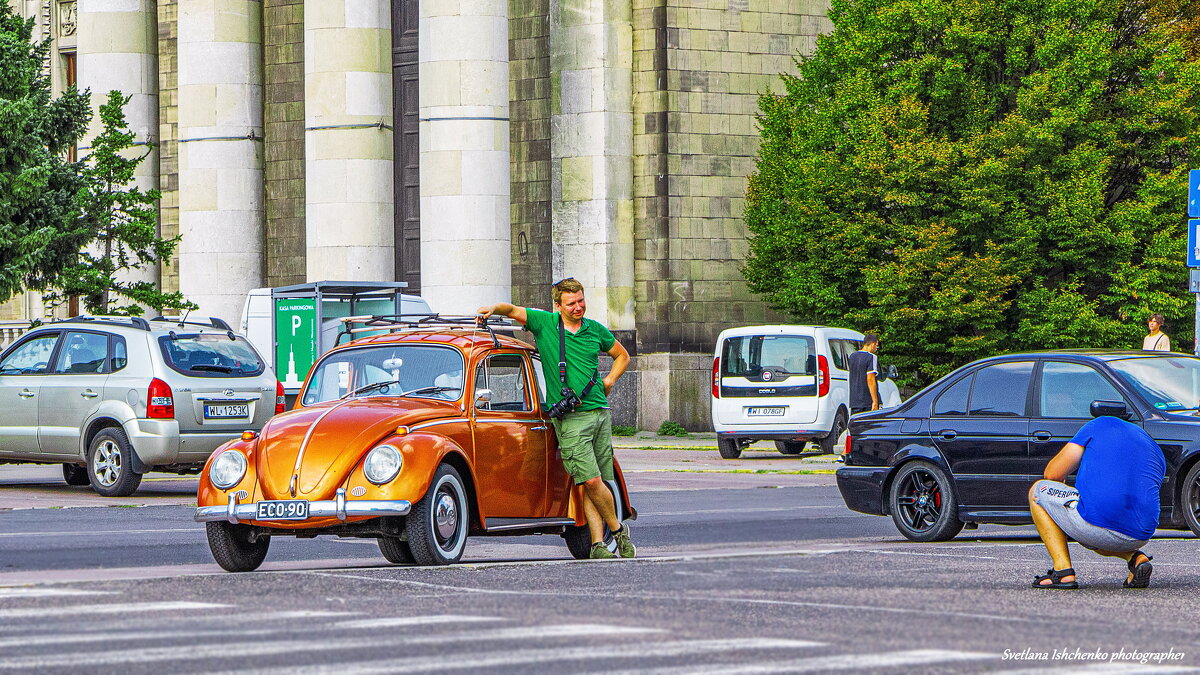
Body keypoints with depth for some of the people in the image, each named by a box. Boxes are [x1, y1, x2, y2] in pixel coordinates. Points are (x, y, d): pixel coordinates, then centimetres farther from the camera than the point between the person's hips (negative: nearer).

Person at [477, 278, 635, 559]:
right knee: (591, 481, -12)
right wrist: (494, 308, -20)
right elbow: (512, 310, 2)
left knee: (601, 482, 2)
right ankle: (617, 530, 5)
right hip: (569, 418, -4)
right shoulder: (545, 323, 2)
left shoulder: (595, 330, 11)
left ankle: (598, 544, 5)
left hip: (600, 413, 4)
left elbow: (622, 356, 26)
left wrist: (608, 382, 11)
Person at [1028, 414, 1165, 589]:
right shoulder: (1158, 452, 26)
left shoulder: (1101, 424, 14)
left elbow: (1052, 474, 11)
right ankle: (1136, 558, 9)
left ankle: (1063, 570, 4)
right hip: (1139, 538, 6)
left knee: (1038, 491, 21)